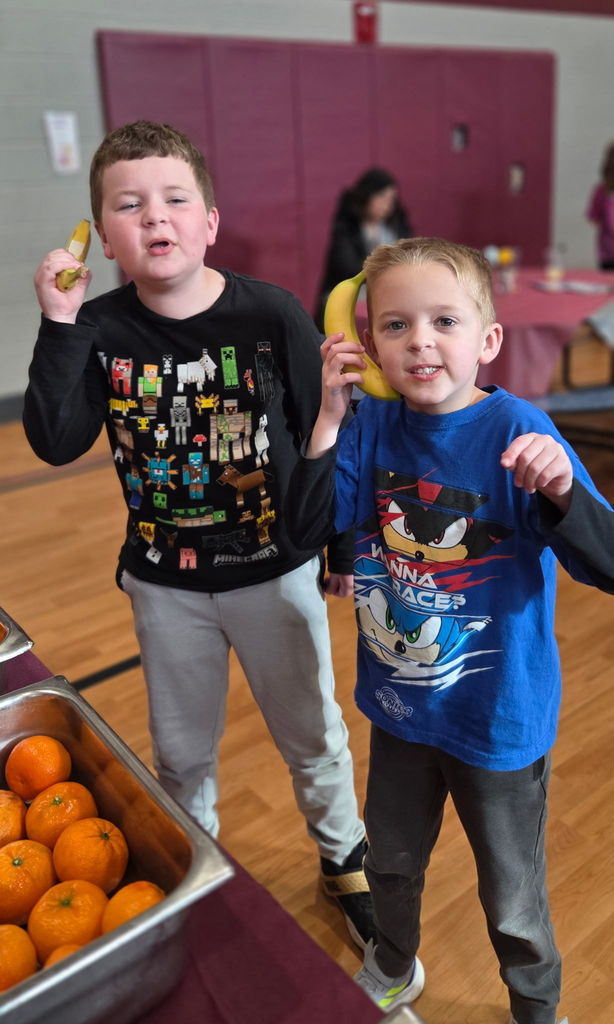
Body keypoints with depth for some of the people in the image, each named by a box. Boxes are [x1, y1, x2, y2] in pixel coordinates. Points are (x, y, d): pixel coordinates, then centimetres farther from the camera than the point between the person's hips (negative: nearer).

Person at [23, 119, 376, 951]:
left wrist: (344, 550, -1)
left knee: (312, 735, 18)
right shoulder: (101, 331, -8)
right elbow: (56, 443, -16)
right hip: (165, 584, 2)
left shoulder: (273, 315, -15)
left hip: (276, 571, -1)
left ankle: (343, 857, 47)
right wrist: (58, 327, -24)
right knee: (181, 752, 21)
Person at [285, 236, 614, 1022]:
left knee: (512, 900, 19)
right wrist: (329, 416, -22)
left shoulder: (515, 431, -23)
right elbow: (307, 527, -13)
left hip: (499, 716, -4)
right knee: (390, 860, 28)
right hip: (399, 703, 4)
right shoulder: (372, 426, -10)